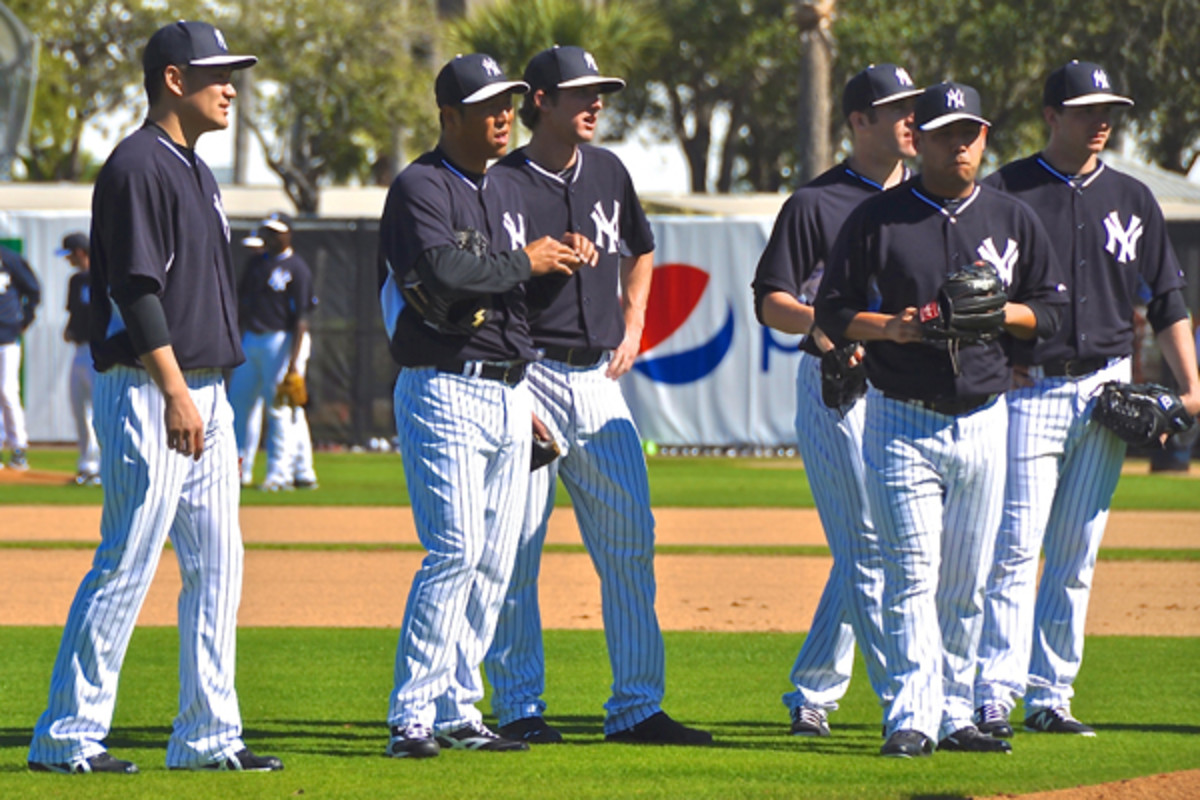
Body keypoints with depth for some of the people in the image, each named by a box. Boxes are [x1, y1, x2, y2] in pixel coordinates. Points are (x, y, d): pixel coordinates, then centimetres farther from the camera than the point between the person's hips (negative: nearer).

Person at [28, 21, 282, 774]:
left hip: (202, 393, 10)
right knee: (127, 565, -8)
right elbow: (136, 287, -19)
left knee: (217, 566, 8)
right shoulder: (138, 166, -12)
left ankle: (208, 735, 11)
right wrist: (175, 393, -25)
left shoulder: (195, 172, 18)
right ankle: (67, 735, -4)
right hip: (148, 393, -10)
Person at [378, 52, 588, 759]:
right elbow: (442, 271, -26)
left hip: (508, 395, 8)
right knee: (456, 550, -16)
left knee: (494, 563, 7)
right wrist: (525, 261, -15)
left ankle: (458, 710, 13)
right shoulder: (421, 188, -9)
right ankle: (412, 718, -15)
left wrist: (561, 263, 5)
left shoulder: (506, 196, 18)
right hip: (446, 391, -8)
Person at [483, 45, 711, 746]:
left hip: (601, 379, 6)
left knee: (630, 543, 4)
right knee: (516, 546, -3)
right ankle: (519, 707, 4)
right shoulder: (505, 186, -8)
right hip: (532, 373, -6)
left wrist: (632, 329, 16)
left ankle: (637, 708, 8)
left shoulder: (608, 172, 12)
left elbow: (640, 252, 30)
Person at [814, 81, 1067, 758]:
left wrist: (995, 312, -8)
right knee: (914, 574, -11)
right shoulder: (877, 219, -1)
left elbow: (1052, 307, 11)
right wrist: (893, 326, -16)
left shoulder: (1013, 220, 8)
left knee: (967, 584, 8)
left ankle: (955, 715, 16)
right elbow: (833, 309, 1)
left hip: (983, 418, 3)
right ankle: (911, 719, -14)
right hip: (901, 420, -3)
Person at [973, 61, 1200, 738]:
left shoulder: (1131, 199, 12)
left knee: (1078, 554, 6)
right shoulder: (1007, 192, -1)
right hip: (1029, 387, -4)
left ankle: (1051, 696, 10)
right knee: (1015, 548, -9)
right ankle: (994, 696, -9)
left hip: (1106, 390, 4)